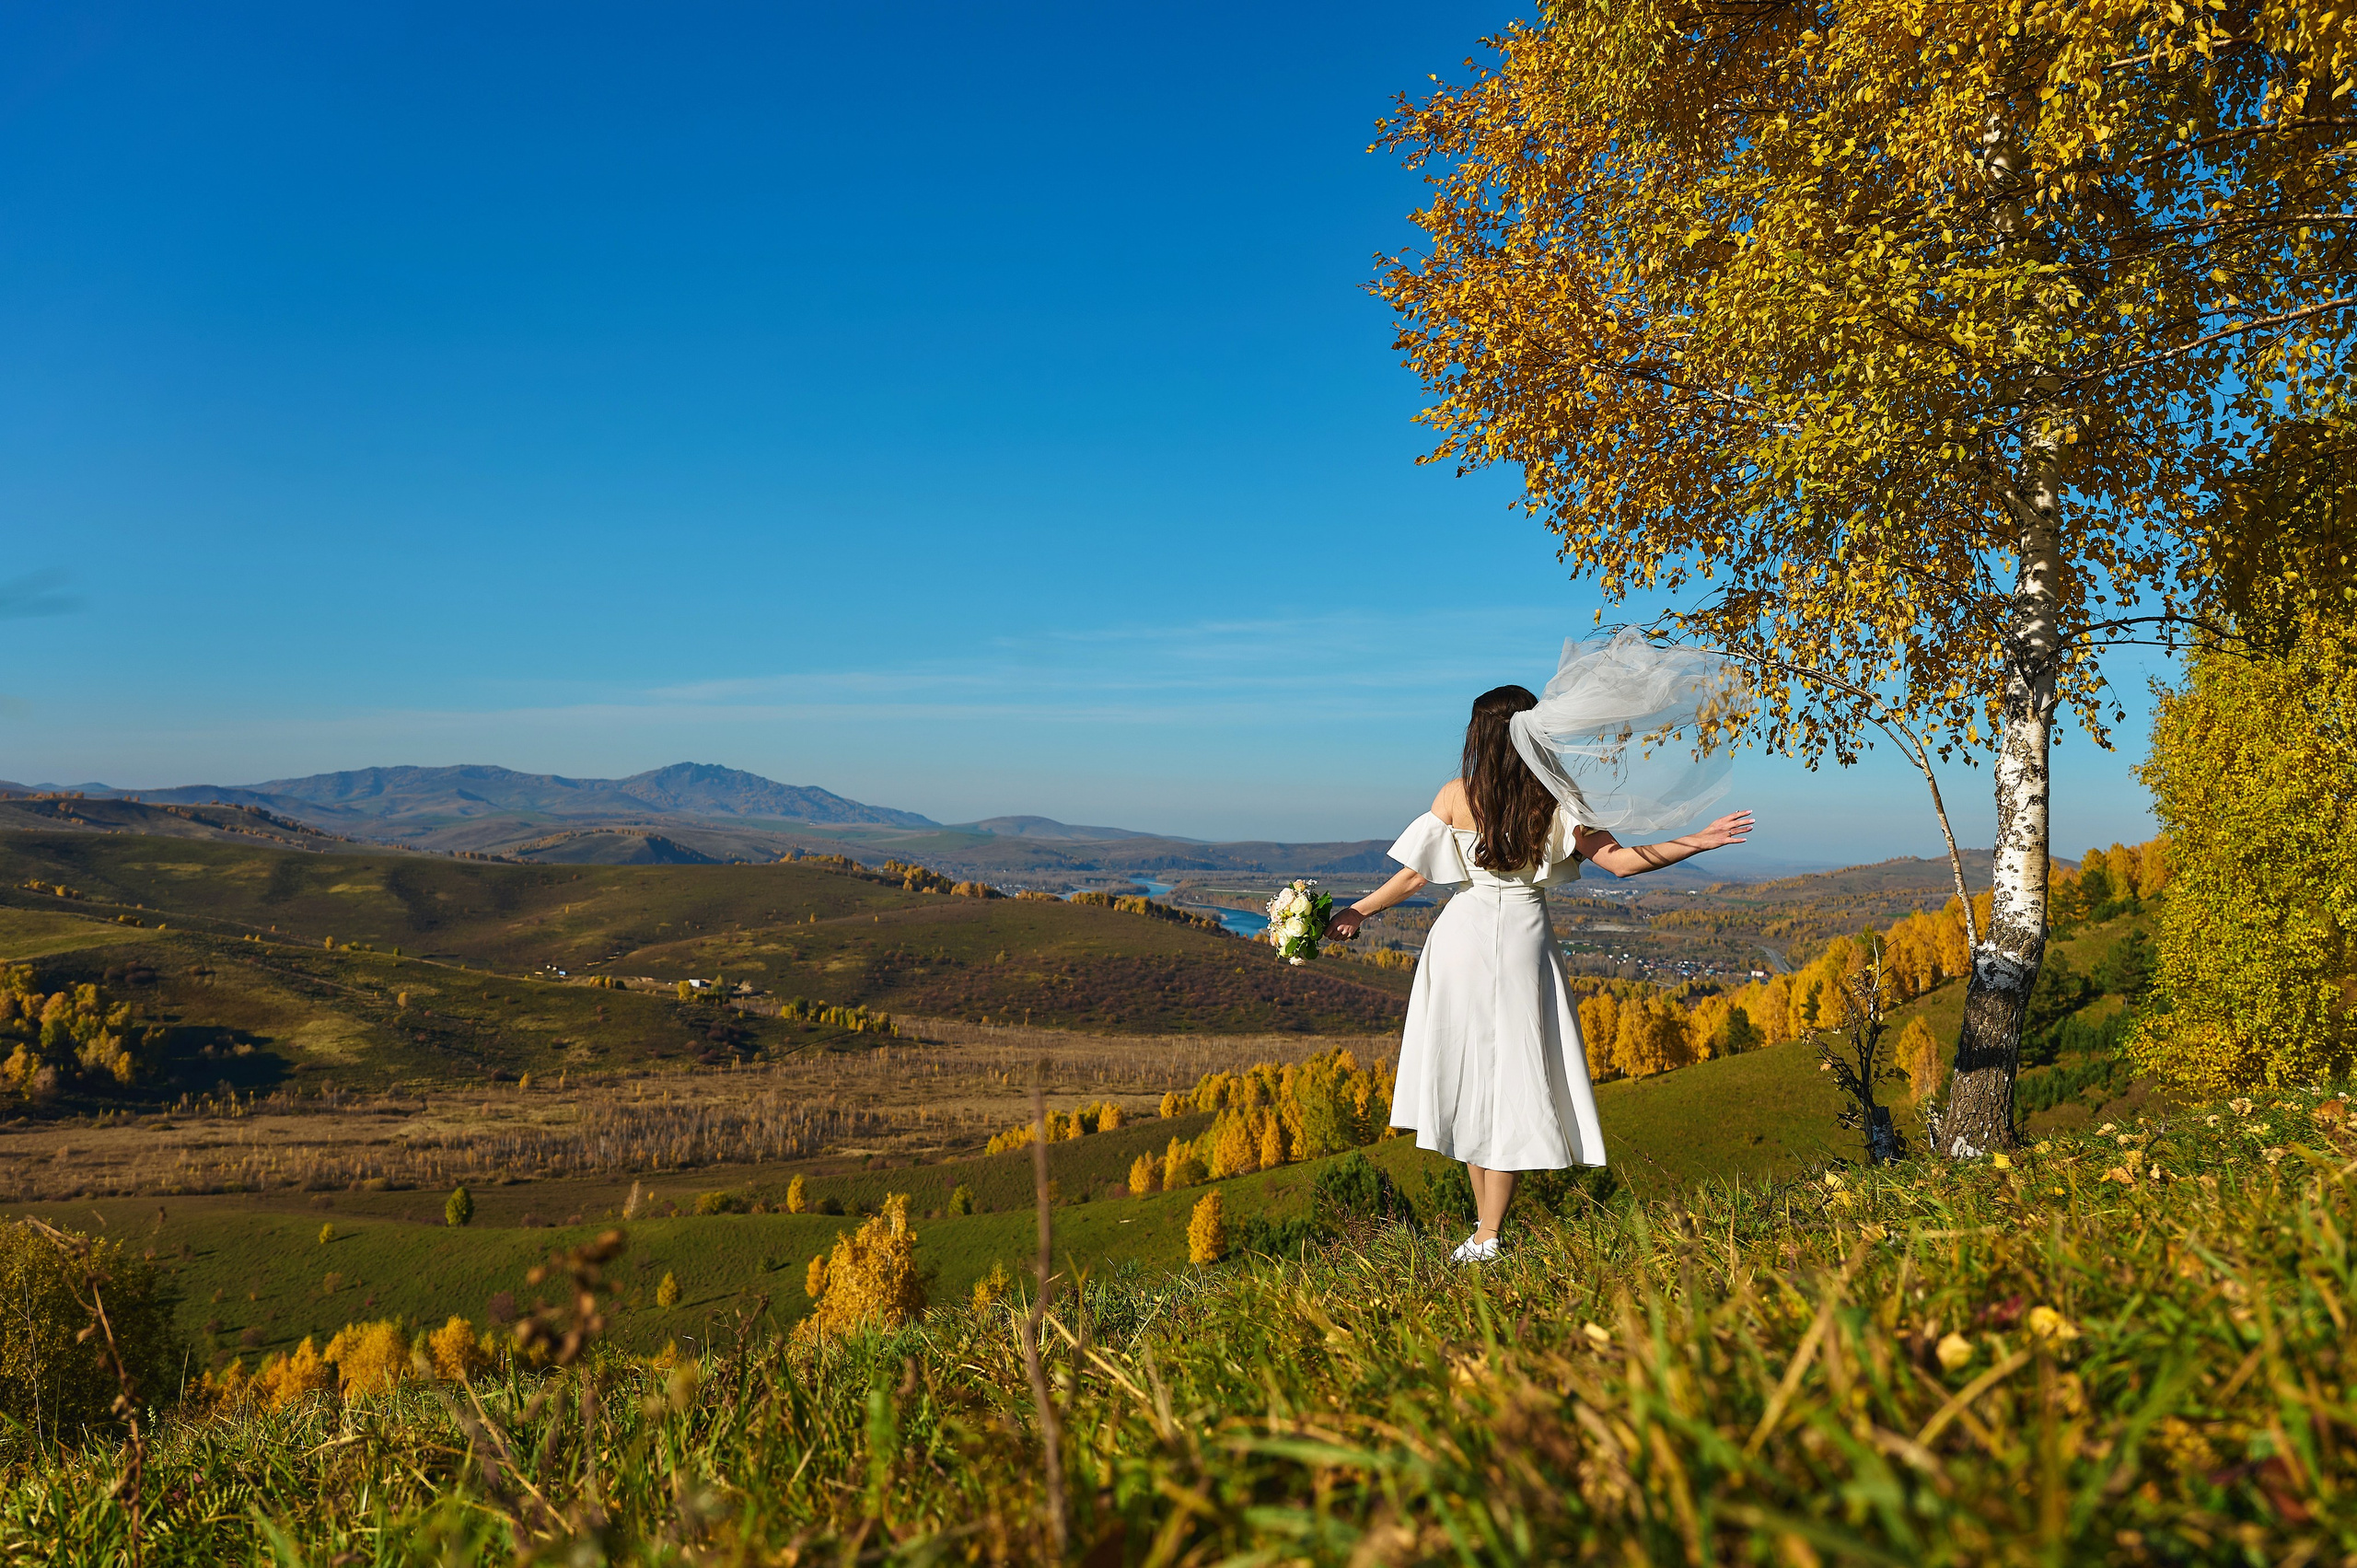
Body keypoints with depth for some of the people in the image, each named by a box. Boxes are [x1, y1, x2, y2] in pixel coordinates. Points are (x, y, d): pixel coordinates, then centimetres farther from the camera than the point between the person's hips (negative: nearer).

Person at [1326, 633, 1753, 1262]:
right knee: (1513, 1077, 6)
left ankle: (1483, 1232, 14)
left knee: (1470, 1074, 9)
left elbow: (1413, 876, 0)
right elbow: (1621, 861, -7)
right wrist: (1697, 842, 0)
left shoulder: (1457, 795, -3)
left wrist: (1355, 913, 11)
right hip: (1524, 943, 0)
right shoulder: (1559, 801, -3)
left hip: (1464, 936, 0)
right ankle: (1490, 1234, 4)